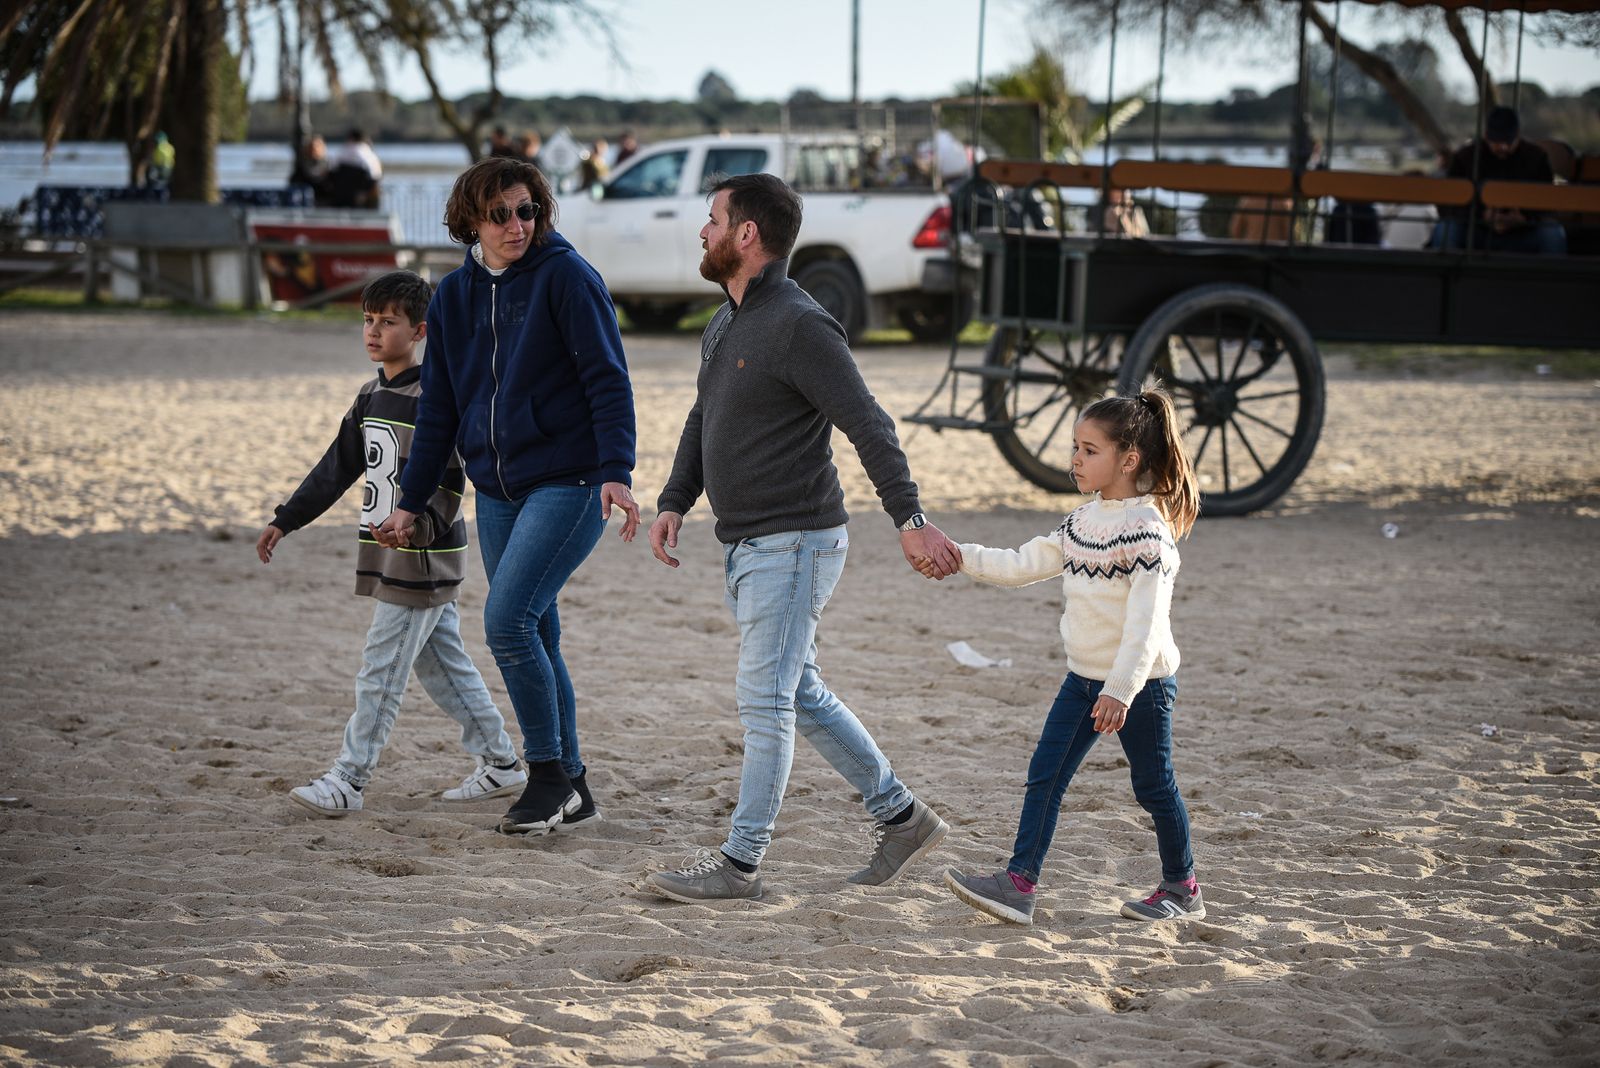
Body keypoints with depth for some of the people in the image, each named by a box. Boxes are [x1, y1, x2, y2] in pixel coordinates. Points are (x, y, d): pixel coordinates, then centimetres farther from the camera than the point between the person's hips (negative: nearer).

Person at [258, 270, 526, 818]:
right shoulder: (371, 398, 14)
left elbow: (450, 480, -18)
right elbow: (336, 469, 20)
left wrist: (422, 521, -35)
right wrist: (285, 520, 19)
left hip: (424, 559, -9)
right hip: (390, 558, 9)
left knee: (381, 670, -7)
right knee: (444, 667, 13)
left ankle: (349, 781, -4)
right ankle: (501, 763, 22)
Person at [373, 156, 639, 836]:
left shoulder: (566, 277, -7)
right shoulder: (454, 296, 10)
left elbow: (608, 381, -12)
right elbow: (438, 409, 16)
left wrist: (616, 471, -23)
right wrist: (410, 501, 15)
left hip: (568, 483, -6)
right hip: (497, 492, 6)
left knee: (507, 621, -16)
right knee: (534, 638, 8)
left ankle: (550, 774, -3)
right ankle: (568, 788, 18)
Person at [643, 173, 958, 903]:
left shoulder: (800, 326, -16)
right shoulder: (723, 327, 14)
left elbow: (869, 426, -20)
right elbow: (702, 422, 22)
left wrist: (909, 520, -26)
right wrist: (674, 502, 8)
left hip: (793, 545, -10)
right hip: (743, 545, 10)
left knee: (764, 701, -6)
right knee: (801, 696, 15)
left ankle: (740, 862, -1)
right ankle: (901, 816, 25)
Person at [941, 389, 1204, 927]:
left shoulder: (1147, 528, -19)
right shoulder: (1084, 520, 7)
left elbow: (1145, 620, -24)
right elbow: (1026, 564, 12)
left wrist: (1121, 691, -29)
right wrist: (962, 557, 1)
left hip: (1142, 681, -8)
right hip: (1084, 676, 8)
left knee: (1153, 786, 6)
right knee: (1045, 775, 1)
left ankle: (1181, 888, 23)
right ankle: (1019, 884, 0)